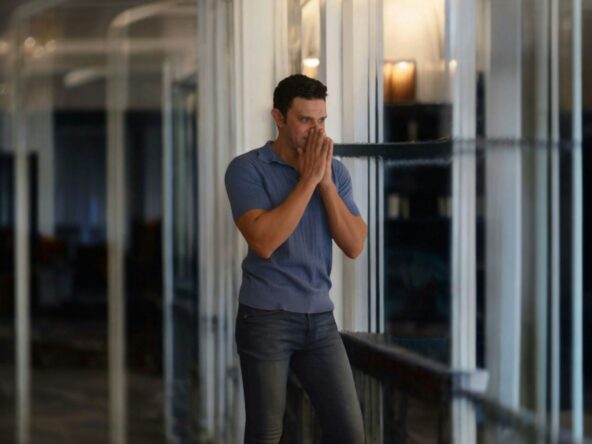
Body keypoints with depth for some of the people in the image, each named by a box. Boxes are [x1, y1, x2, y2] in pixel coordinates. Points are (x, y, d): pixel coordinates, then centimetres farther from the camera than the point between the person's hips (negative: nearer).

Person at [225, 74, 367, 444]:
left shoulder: (336, 171, 7)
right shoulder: (247, 169, -7)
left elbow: (355, 245, -1)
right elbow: (264, 242, -20)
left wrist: (325, 182, -10)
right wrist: (308, 179, -16)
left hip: (320, 318, 4)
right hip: (266, 318, -4)